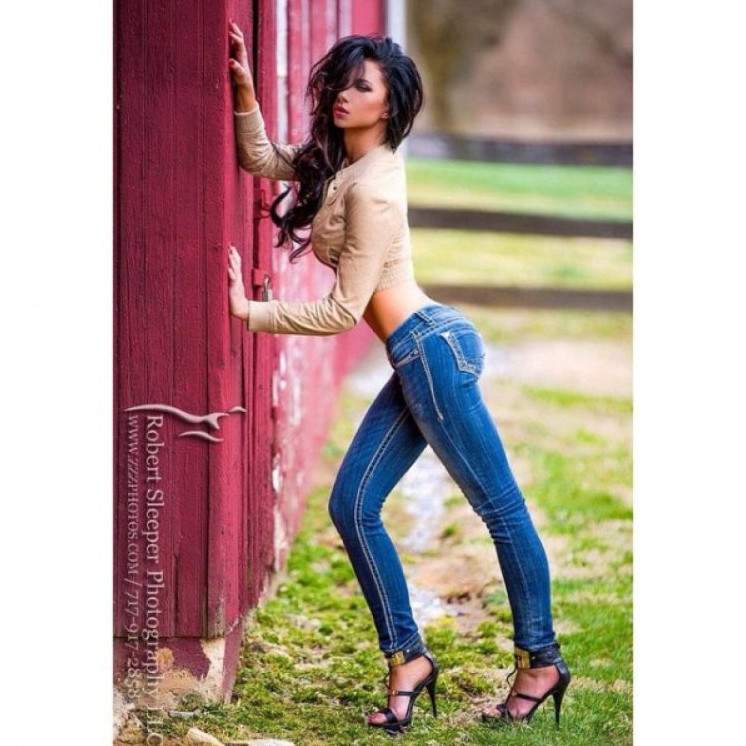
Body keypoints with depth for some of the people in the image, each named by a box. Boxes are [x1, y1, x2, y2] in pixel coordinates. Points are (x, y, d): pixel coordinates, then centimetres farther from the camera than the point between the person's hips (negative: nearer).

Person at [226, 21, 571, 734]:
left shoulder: (371, 187, -17)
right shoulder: (333, 157, 10)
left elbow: (343, 309, -15)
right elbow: (263, 160, 25)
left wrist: (249, 312, -9)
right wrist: (244, 91, 11)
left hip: (433, 350, -10)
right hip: (418, 359, 10)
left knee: (501, 509, -1)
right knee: (352, 505, 6)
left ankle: (540, 663, 6)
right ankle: (407, 657, 9)